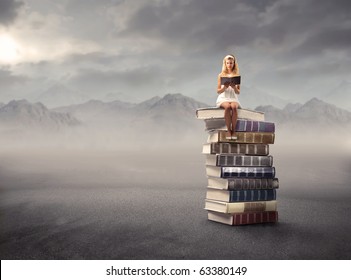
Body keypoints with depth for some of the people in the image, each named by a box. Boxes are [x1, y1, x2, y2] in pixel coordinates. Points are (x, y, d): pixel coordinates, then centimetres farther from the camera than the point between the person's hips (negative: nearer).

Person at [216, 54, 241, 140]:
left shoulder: (236, 75, 10)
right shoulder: (221, 75, 9)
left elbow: (238, 92, 7)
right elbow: (218, 91, 6)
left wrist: (234, 87, -15)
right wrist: (224, 87, -14)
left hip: (233, 98, 1)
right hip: (223, 98, -1)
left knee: (234, 107, -36)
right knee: (227, 107, -37)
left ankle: (233, 130, -29)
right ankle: (228, 130, -28)